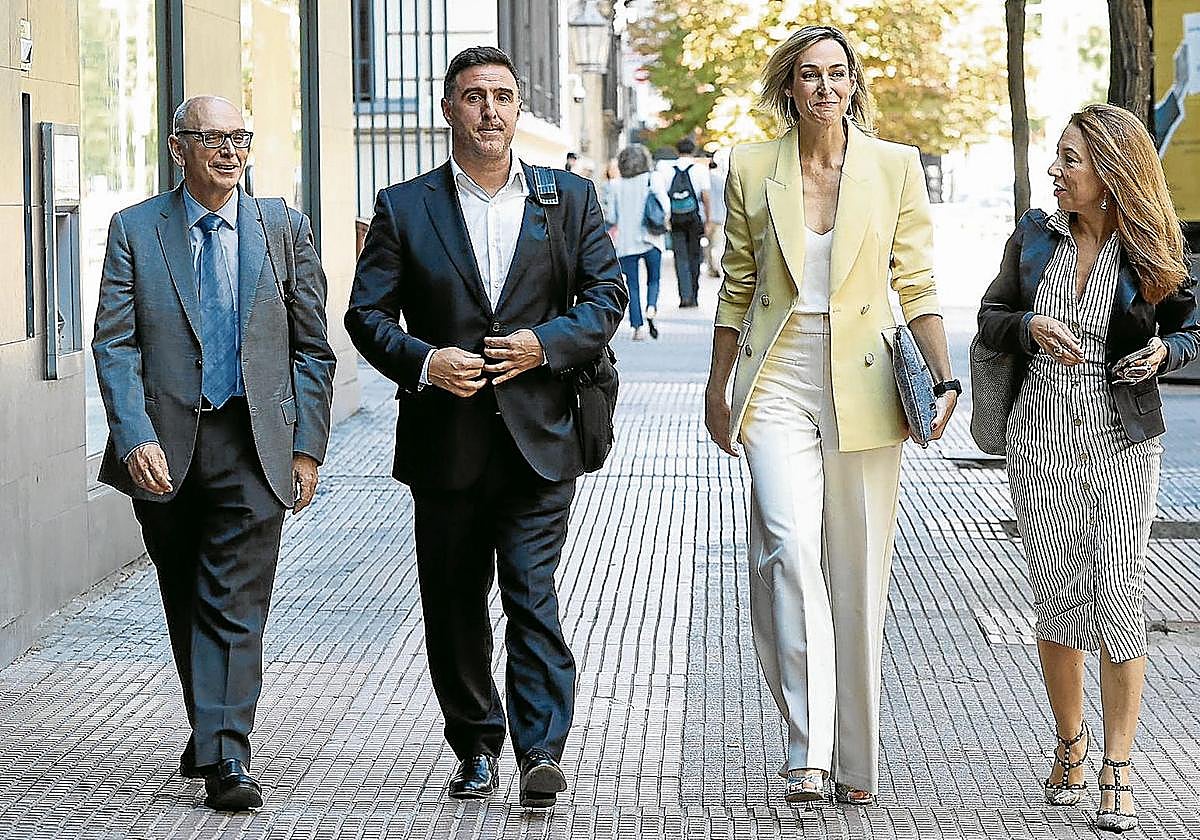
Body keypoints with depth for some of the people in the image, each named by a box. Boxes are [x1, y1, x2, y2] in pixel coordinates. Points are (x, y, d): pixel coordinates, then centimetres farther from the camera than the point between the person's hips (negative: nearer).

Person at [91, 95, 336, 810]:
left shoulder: (285, 230, 6)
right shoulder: (135, 230, 4)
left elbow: (312, 348, 7)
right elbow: (115, 345, -2)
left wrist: (307, 448, -1)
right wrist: (136, 438, -15)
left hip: (253, 444, -1)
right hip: (164, 448, 1)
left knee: (235, 605, -10)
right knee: (186, 604, 12)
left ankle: (225, 756, -13)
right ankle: (213, 734, 27)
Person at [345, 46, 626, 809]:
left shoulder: (570, 198, 8)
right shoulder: (404, 208, 6)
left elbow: (609, 295, 6)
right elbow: (367, 312, 4)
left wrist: (547, 343, -10)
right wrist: (422, 361, -14)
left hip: (539, 437, -1)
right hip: (445, 442, 1)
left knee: (533, 596, -10)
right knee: (454, 605, 8)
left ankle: (542, 751, -12)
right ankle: (476, 747, 21)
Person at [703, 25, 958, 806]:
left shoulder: (895, 167, 2)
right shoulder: (752, 169, 5)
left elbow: (917, 284, 2)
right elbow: (737, 285, 12)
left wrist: (944, 377, -8)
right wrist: (718, 387, 14)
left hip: (862, 387, 0)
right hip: (777, 382, 0)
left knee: (857, 573, 5)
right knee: (788, 547, -18)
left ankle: (857, 759, 17)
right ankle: (808, 747, -16)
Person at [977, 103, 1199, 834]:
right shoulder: (1035, 237, 2)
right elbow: (990, 318, 10)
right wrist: (1030, 327, -12)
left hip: (1124, 442, -2)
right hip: (1042, 440, 2)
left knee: (1119, 598, -8)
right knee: (1058, 599, 6)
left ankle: (1118, 767, 2)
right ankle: (1070, 741, 27)